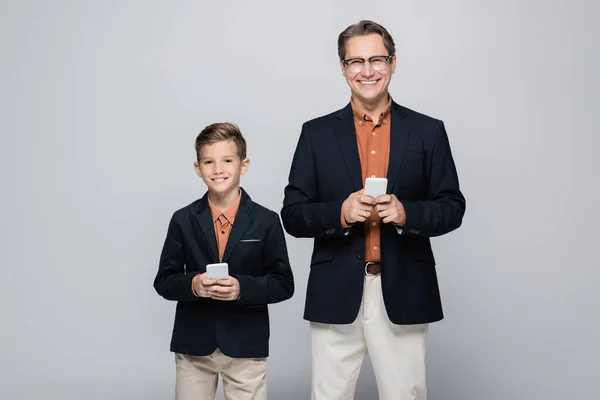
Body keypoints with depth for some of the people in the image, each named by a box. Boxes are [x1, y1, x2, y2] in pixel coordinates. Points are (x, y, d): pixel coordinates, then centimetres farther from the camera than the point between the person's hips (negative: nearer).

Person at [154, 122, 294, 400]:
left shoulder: (266, 221, -2)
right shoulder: (183, 220, 2)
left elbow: (283, 284, -2)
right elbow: (164, 281, 4)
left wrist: (243, 288, -19)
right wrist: (193, 284, -17)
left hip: (246, 346, -1)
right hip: (193, 346, 1)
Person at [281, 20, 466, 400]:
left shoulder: (428, 131, 5)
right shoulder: (317, 133, 5)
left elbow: (452, 208, 5)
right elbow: (293, 215, 3)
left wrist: (406, 213, -14)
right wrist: (341, 212, -16)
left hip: (404, 297, 0)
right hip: (336, 297, 0)